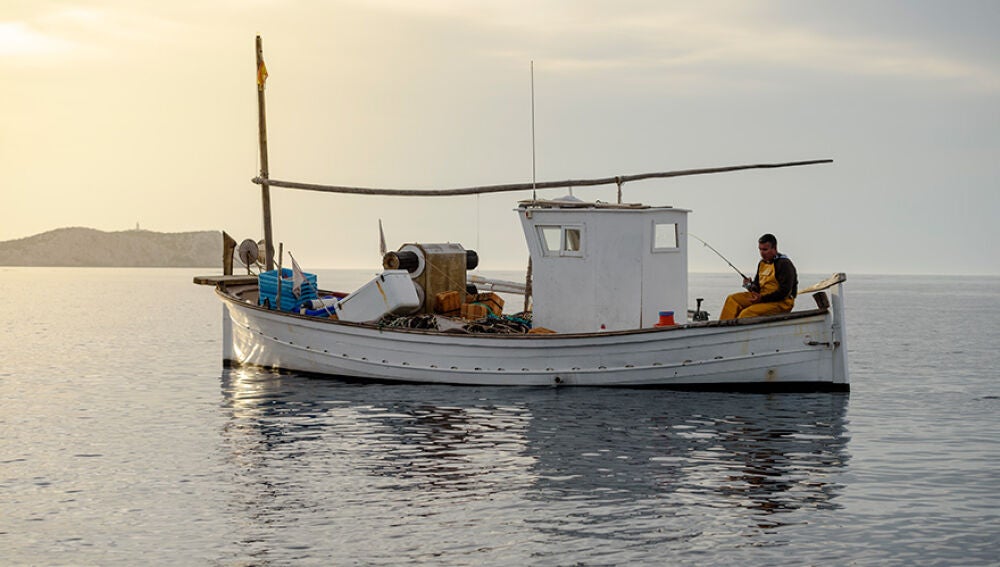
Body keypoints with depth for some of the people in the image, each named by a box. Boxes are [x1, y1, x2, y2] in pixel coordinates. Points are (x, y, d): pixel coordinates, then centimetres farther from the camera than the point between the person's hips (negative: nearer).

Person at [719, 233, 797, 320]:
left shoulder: (784, 264, -13)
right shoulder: (762, 263, 15)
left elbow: (784, 291, -19)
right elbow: (757, 283, 24)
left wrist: (762, 298, -22)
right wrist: (751, 286, -2)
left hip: (782, 302, -9)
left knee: (747, 313, -29)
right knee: (732, 299, -3)